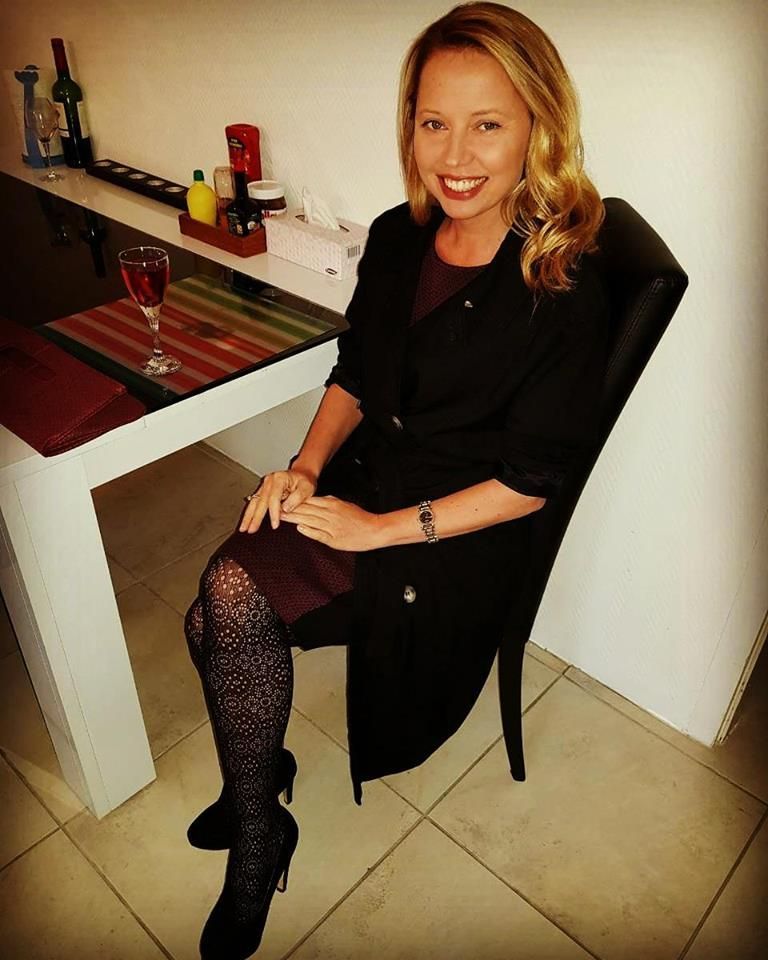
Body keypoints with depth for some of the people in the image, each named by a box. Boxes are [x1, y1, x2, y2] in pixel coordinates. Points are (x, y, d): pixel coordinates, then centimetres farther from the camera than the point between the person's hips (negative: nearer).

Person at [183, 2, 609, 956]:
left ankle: (256, 822, 7)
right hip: (358, 485, 6)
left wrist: (383, 528, -16)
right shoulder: (395, 238, 3)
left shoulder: (564, 290, -15)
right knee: (224, 604, -18)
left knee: (232, 595, -21)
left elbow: (528, 481, -13)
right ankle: (256, 827, 11)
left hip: (461, 533, -5)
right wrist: (306, 465, -4)